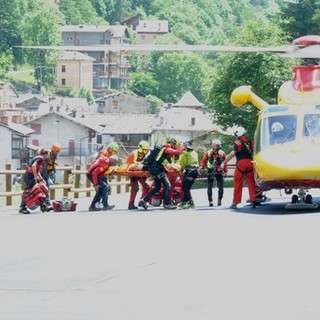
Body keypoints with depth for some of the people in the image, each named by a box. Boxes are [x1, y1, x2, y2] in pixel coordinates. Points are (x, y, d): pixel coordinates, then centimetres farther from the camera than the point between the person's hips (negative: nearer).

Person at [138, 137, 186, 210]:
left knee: (157, 187, 17)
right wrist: (183, 147, -4)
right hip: (158, 169, -10)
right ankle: (167, 203, -4)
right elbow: (177, 152, -19)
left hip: (154, 170, 10)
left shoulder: (164, 148, 21)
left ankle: (144, 200, 12)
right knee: (167, 185, -5)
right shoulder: (167, 149, -9)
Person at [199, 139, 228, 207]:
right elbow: (203, 160, -2)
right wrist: (201, 167, -15)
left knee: (221, 187, -2)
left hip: (219, 171, 0)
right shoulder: (208, 153, -3)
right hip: (210, 171, 0)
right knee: (209, 187, -1)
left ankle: (219, 200, 15)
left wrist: (225, 170, 0)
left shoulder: (222, 154, -2)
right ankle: (210, 201, 8)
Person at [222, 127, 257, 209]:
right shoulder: (250, 142, 14)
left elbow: (232, 153, -13)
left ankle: (235, 202, 1)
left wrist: (224, 162, -9)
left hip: (241, 163, -4)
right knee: (251, 183, 9)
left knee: (238, 184, 1)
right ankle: (253, 201, 5)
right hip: (250, 162, 4)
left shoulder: (238, 142, -2)